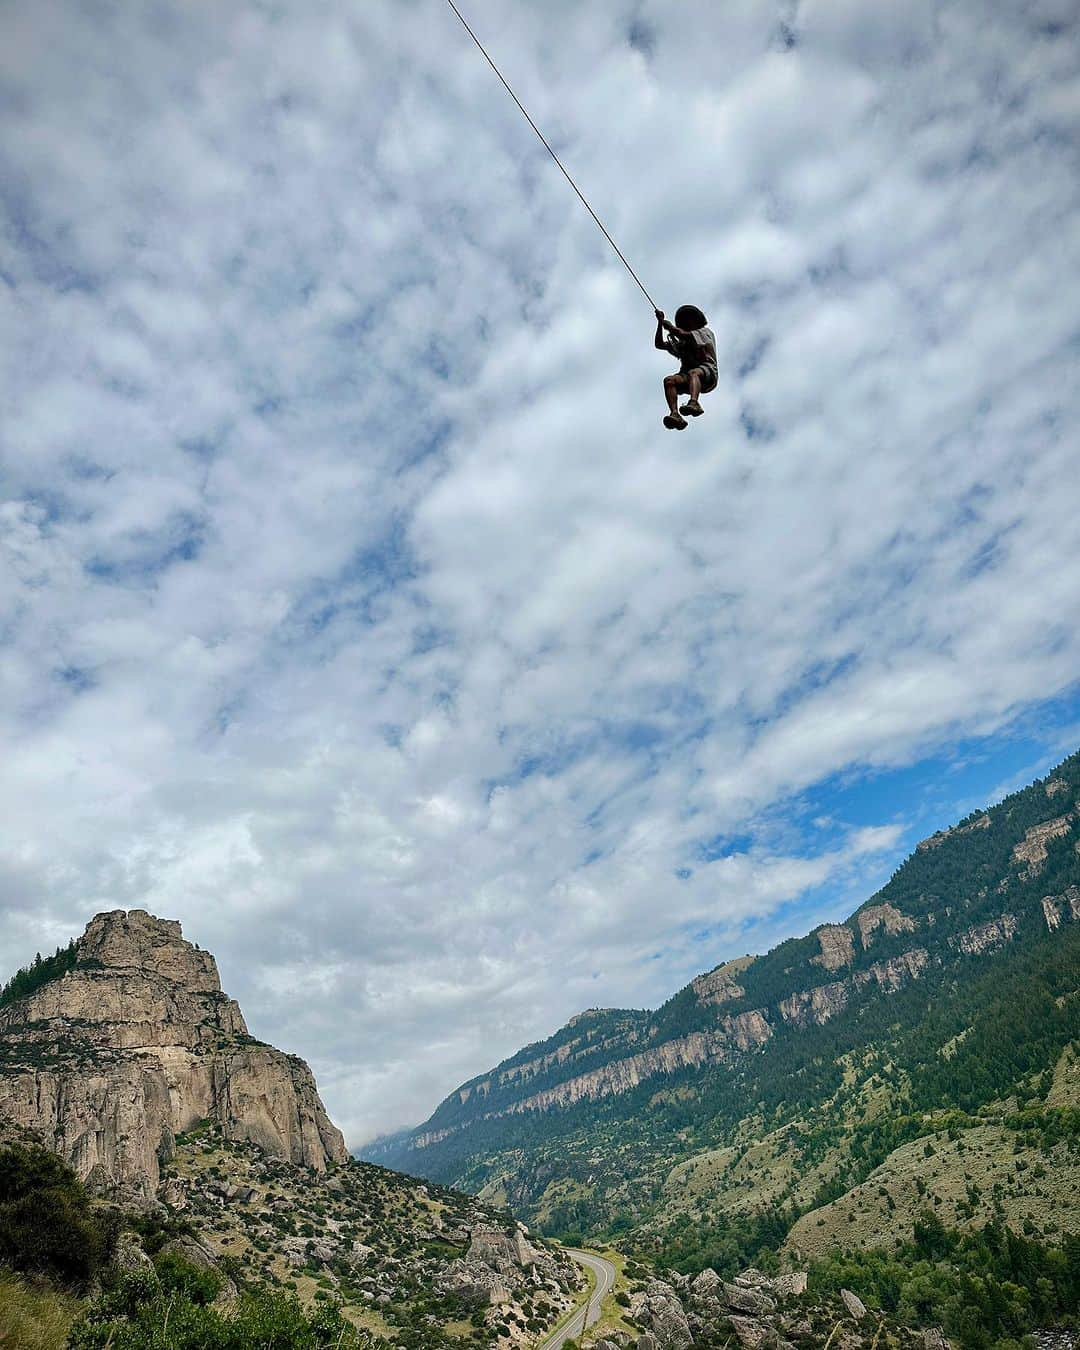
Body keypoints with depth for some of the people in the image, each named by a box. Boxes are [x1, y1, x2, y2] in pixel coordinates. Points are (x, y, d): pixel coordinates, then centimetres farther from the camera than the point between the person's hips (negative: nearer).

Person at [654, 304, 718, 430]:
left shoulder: (705, 332, 19)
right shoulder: (682, 343, 35)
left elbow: (683, 334, 2)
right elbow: (659, 345, 27)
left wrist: (668, 326, 16)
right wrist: (660, 323, 18)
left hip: (708, 372, -4)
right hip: (687, 376, 4)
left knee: (693, 373, -39)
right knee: (668, 381, -26)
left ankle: (694, 403, -66)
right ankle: (675, 414, -47)